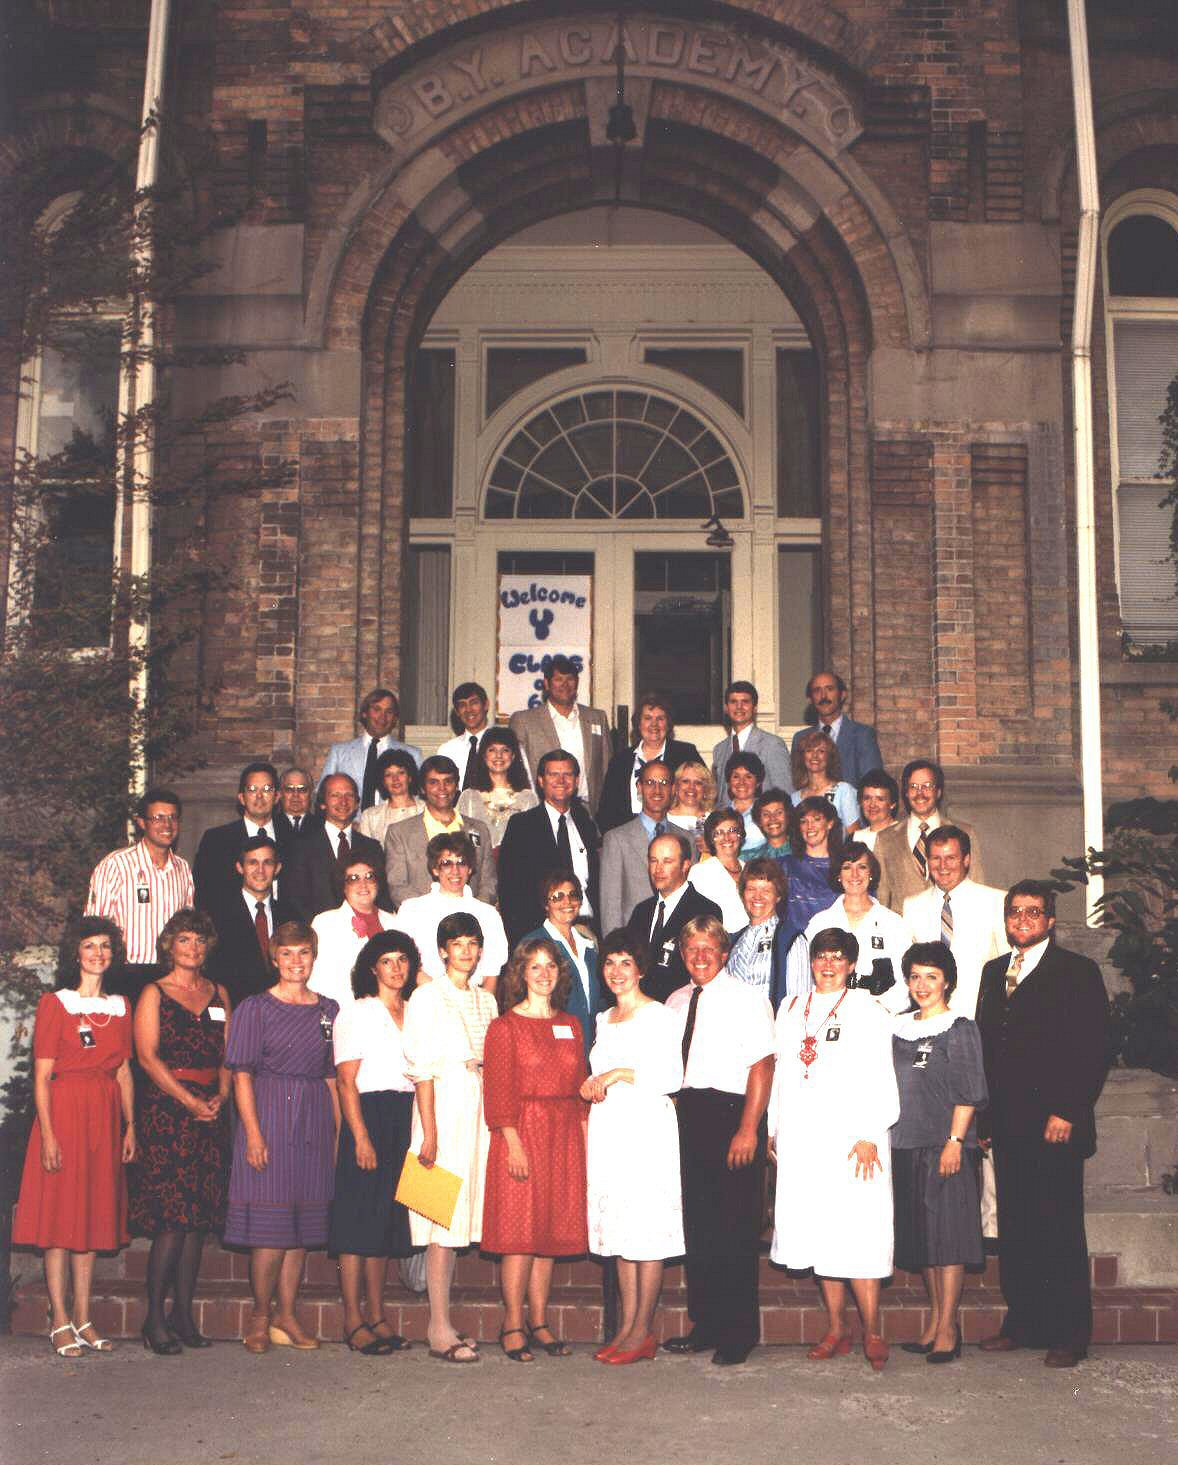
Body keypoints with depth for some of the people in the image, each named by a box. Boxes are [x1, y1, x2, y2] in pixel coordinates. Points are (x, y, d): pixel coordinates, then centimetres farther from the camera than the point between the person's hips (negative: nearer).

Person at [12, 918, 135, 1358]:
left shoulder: (120, 1007, 12)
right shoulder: (56, 1004, -4)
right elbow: (42, 1077, -7)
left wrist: (130, 1126, 6)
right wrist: (48, 1134, -14)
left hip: (105, 1117, 5)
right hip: (64, 1112, -5)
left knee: (94, 1215, 7)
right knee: (60, 1215, -2)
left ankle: (83, 1319, 14)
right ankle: (60, 1322, 3)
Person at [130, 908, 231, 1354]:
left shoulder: (218, 994, 16)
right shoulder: (154, 993, 3)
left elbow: (229, 1053, 12)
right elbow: (148, 1055, -6)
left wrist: (220, 1096, -6)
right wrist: (189, 1101, -13)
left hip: (211, 1111, 5)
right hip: (165, 1108, -5)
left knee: (199, 1217, 4)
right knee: (171, 1219, -9)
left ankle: (183, 1313, 11)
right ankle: (155, 1318, -1)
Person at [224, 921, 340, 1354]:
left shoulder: (328, 1011, 12)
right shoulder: (255, 1009, -1)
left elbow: (332, 1077, 13)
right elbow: (242, 1076, -5)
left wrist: (339, 1130, 6)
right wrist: (253, 1133, -13)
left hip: (314, 1123, 4)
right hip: (269, 1116, -4)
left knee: (302, 1225, 7)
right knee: (270, 1223, -5)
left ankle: (287, 1316, 16)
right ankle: (260, 1315, 9)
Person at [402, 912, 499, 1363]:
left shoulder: (486, 1000, 15)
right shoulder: (427, 997, -3)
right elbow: (422, 1069, -8)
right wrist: (430, 1132, -14)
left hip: (479, 1108, 6)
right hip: (443, 1107, -6)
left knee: (458, 1218, 8)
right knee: (442, 1219, -6)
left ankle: (441, 1324, 14)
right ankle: (440, 1331, -3)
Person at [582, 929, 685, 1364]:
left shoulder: (660, 1016, -5)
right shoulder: (604, 1019, 18)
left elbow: (671, 1078, -13)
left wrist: (617, 1074, -13)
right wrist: (592, 1085, 8)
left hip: (646, 1128, -7)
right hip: (608, 1129, 7)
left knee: (648, 1229, -5)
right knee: (619, 1227, 7)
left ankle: (643, 1332, -1)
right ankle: (626, 1325, 11)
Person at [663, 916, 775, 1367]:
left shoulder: (746, 999, -4)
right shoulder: (675, 1003, 15)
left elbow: (762, 1065, -10)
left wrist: (748, 1128, -17)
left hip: (731, 1113, -6)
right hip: (686, 1112, 6)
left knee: (736, 1226, -2)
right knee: (696, 1223, 10)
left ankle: (739, 1333, 8)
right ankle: (705, 1325, 20)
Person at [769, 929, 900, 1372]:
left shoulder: (867, 1011, 3)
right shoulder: (790, 1010, 17)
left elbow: (880, 1079, -3)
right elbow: (780, 1072, 19)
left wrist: (869, 1135, -12)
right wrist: (774, 1129, 14)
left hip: (850, 1134, -5)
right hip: (801, 1139, 5)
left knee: (857, 1232, -9)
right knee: (818, 1232, 5)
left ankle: (872, 1334, -2)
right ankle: (836, 1330, 12)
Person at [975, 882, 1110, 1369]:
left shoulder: (1078, 972, -2)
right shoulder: (994, 972, 16)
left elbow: (1094, 1051, -8)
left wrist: (1067, 1112, -14)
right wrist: (982, 1112, 11)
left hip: (1055, 1125, -5)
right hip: (1007, 1125, 5)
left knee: (1060, 1231, 0)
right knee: (1014, 1228, 8)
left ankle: (1069, 1334, 8)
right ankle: (1022, 1323, 18)